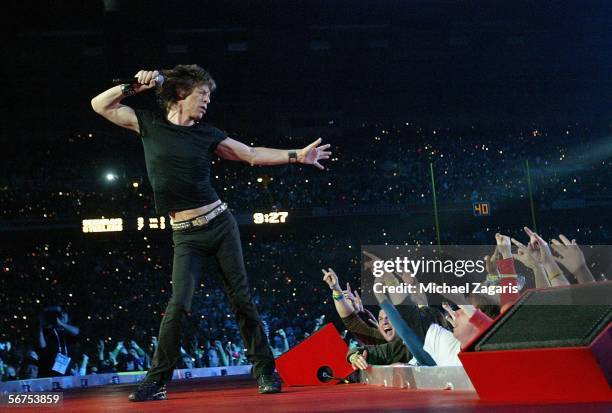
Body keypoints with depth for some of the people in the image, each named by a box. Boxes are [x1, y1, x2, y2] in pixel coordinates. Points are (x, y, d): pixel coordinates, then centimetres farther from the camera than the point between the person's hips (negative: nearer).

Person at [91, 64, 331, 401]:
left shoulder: (205, 134, 6)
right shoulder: (149, 124, 4)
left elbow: (253, 155, 9)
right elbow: (100, 105, 7)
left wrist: (296, 155, 2)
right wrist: (133, 86, -5)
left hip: (220, 223, 2)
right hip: (186, 235, -2)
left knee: (241, 299, 2)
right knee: (179, 303, -14)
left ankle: (264, 370, 12)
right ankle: (156, 382, -3)